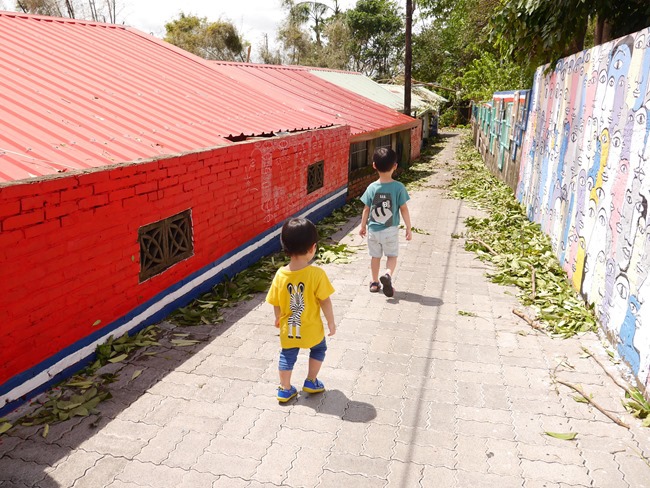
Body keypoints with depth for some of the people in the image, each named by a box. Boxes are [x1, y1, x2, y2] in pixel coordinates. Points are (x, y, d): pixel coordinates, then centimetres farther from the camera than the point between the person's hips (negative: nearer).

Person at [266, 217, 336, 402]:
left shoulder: (280, 275, -14)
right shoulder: (317, 274, -25)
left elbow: (276, 303, -3)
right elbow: (325, 301, -18)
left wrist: (278, 319, 17)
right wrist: (331, 323, -3)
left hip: (288, 329, 2)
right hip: (311, 329, -2)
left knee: (287, 356, 22)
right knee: (318, 349, 27)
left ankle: (285, 389, 32)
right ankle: (311, 382, 33)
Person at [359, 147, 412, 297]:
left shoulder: (372, 188, -9)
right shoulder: (399, 187, -14)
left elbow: (366, 210, -2)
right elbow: (404, 210, -9)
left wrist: (363, 226, 13)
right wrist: (409, 228, 2)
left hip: (373, 229, 2)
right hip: (391, 230, -1)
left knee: (375, 256, 17)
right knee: (392, 255, 14)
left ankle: (375, 283, 26)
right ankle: (388, 274, -13)